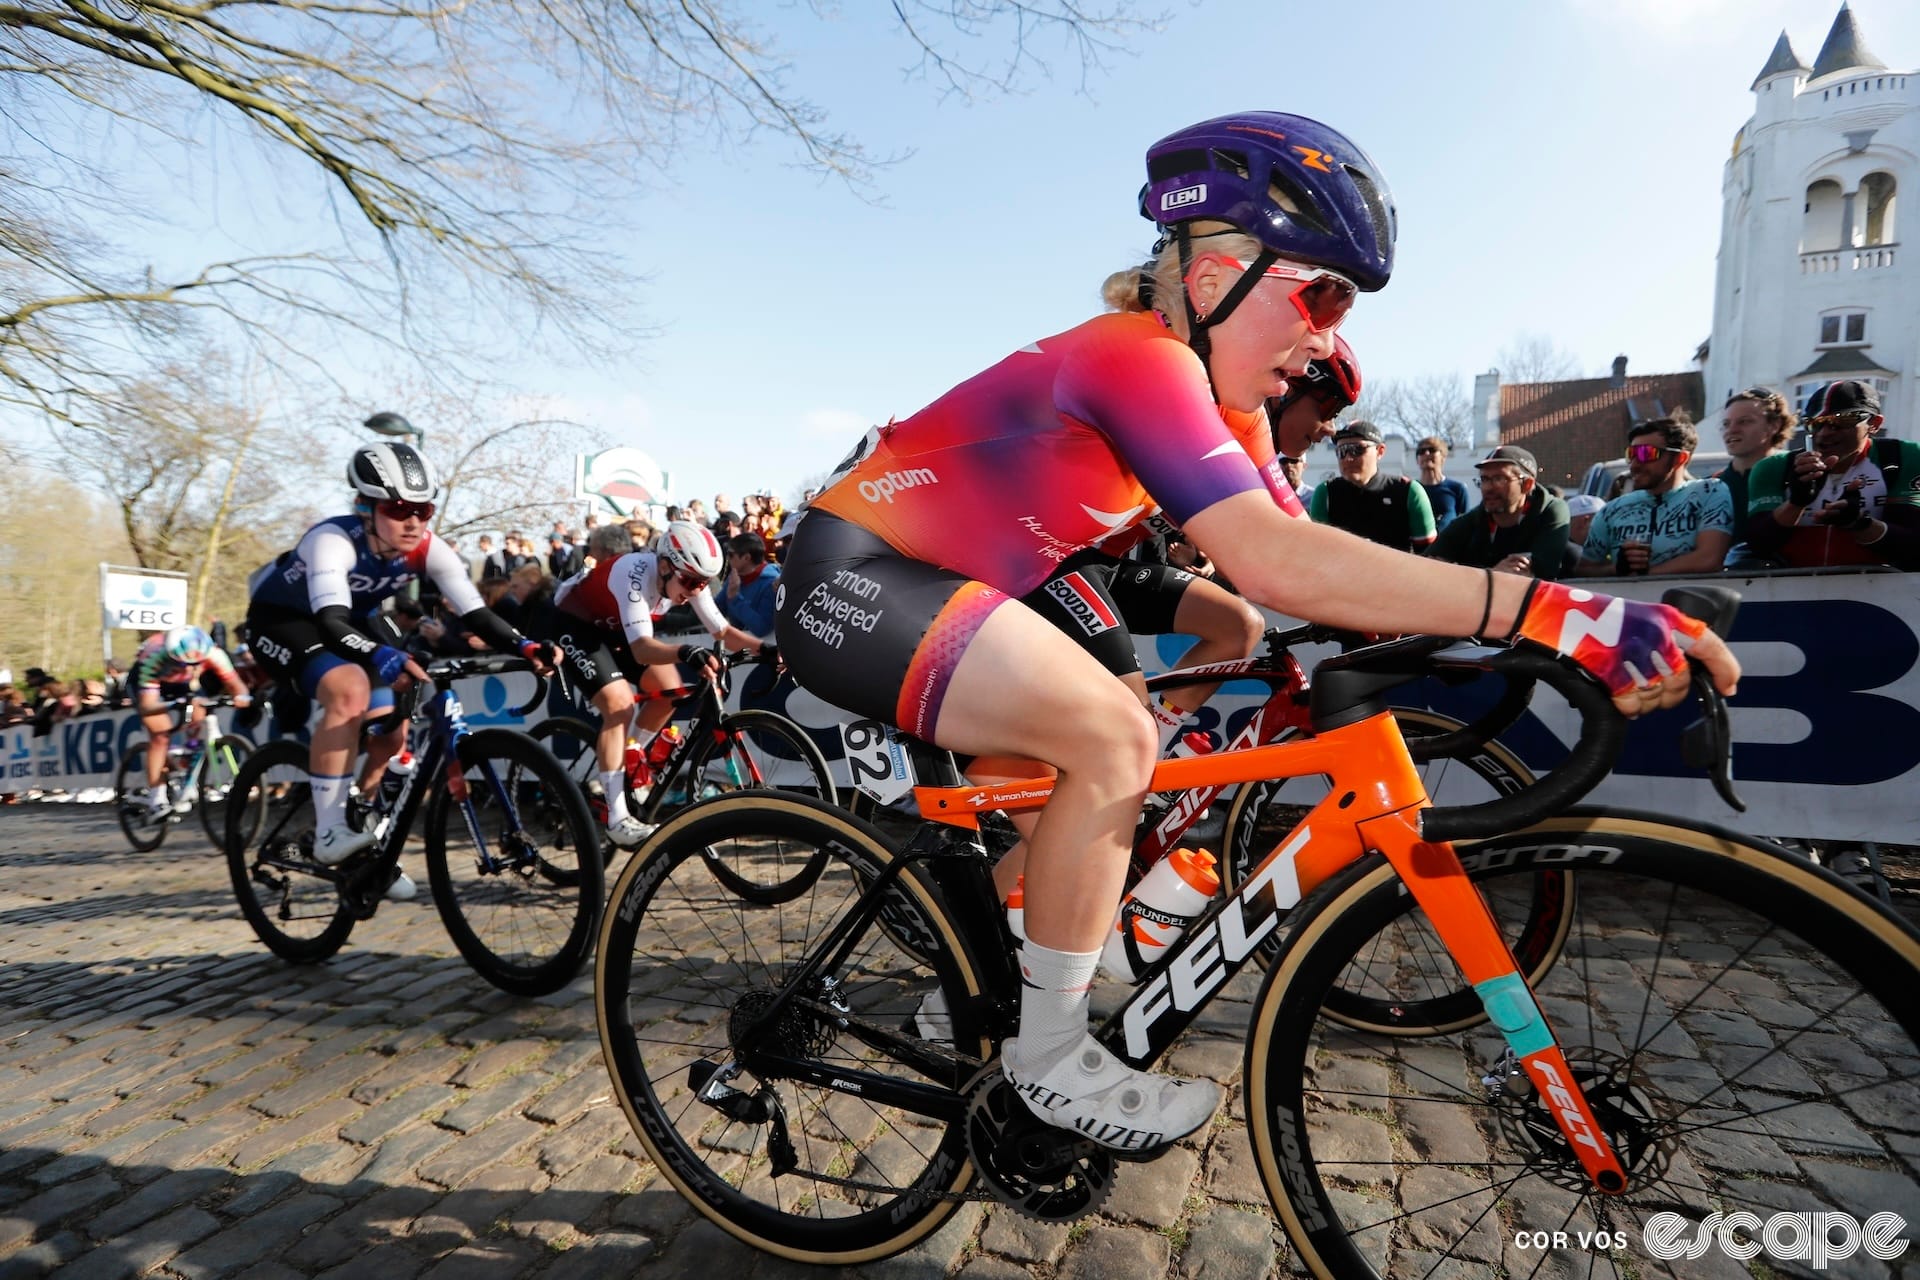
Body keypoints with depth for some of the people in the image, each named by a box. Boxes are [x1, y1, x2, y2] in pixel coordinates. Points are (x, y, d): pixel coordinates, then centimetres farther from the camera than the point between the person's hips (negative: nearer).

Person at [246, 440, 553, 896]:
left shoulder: (427, 549, -21)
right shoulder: (333, 540, -35)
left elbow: (474, 611, -27)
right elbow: (331, 622, -48)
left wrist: (524, 646, -45)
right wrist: (384, 658, -67)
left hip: (347, 625, 6)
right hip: (281, 620, -6)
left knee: (389, 737, -2)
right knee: (351, 689, -34)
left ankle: (367, 843, 20)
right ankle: (329, 833, -24)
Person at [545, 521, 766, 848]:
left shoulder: (689, 580, -17)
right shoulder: (634, 573, -37)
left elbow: (724, 631, -13)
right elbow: (642, 648, -47)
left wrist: (763, 646, -29)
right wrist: (684, 652, -65)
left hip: (613, 626, 8)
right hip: (574, 624, -7)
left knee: (670, 690, -2)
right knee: (619, 705, -22)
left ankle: (626, 767, 21)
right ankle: (617, 820, -18)